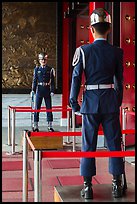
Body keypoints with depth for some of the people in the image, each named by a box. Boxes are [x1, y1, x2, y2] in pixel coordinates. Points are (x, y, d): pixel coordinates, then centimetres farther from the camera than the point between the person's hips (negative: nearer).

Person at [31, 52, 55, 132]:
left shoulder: (50, 69, 3)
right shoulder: (37, 69, 6)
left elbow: (52, 81, 2)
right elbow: (34, 80, 5)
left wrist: (52, 91, -6)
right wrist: (33, 90, -4)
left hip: (47, 91, 0)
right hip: (39, 90, 0)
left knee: (49, 108, 3)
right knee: (37, 108, 2)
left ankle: (50, 126, 11)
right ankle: (36, 126, 9)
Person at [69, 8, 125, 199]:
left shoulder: (83, 51, -6)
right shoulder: (117, 52, 0)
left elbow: (76, 78, -5)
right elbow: (119, 80, 6)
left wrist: (74, 104, 3)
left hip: (91, 102, -1)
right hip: (111, 102, 1)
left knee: (88, 145, 6)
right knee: (114, 143, 10)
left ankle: (88, 186, 10)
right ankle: (117, 185, 16)